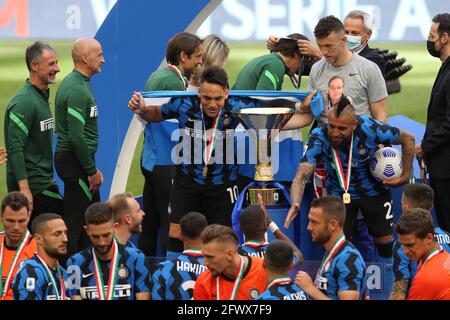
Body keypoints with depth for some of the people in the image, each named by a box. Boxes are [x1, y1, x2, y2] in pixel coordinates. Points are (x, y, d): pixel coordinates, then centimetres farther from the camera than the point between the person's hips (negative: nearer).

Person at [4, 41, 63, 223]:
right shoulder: (24, 102, -15)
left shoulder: (41, 97, 17)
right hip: (32, 186, -10)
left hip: (43, 183, 10)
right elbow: (15, 148, -21)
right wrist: (24, 190, -25)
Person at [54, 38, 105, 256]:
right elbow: (76, 136, -24)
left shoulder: (74, 83, 14)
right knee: (74, 222, -7)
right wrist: (92, 170, -17)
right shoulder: (77, 90, -19)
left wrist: (92, 168, 19)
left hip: (70, 158, 11)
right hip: (75, 162, -11)